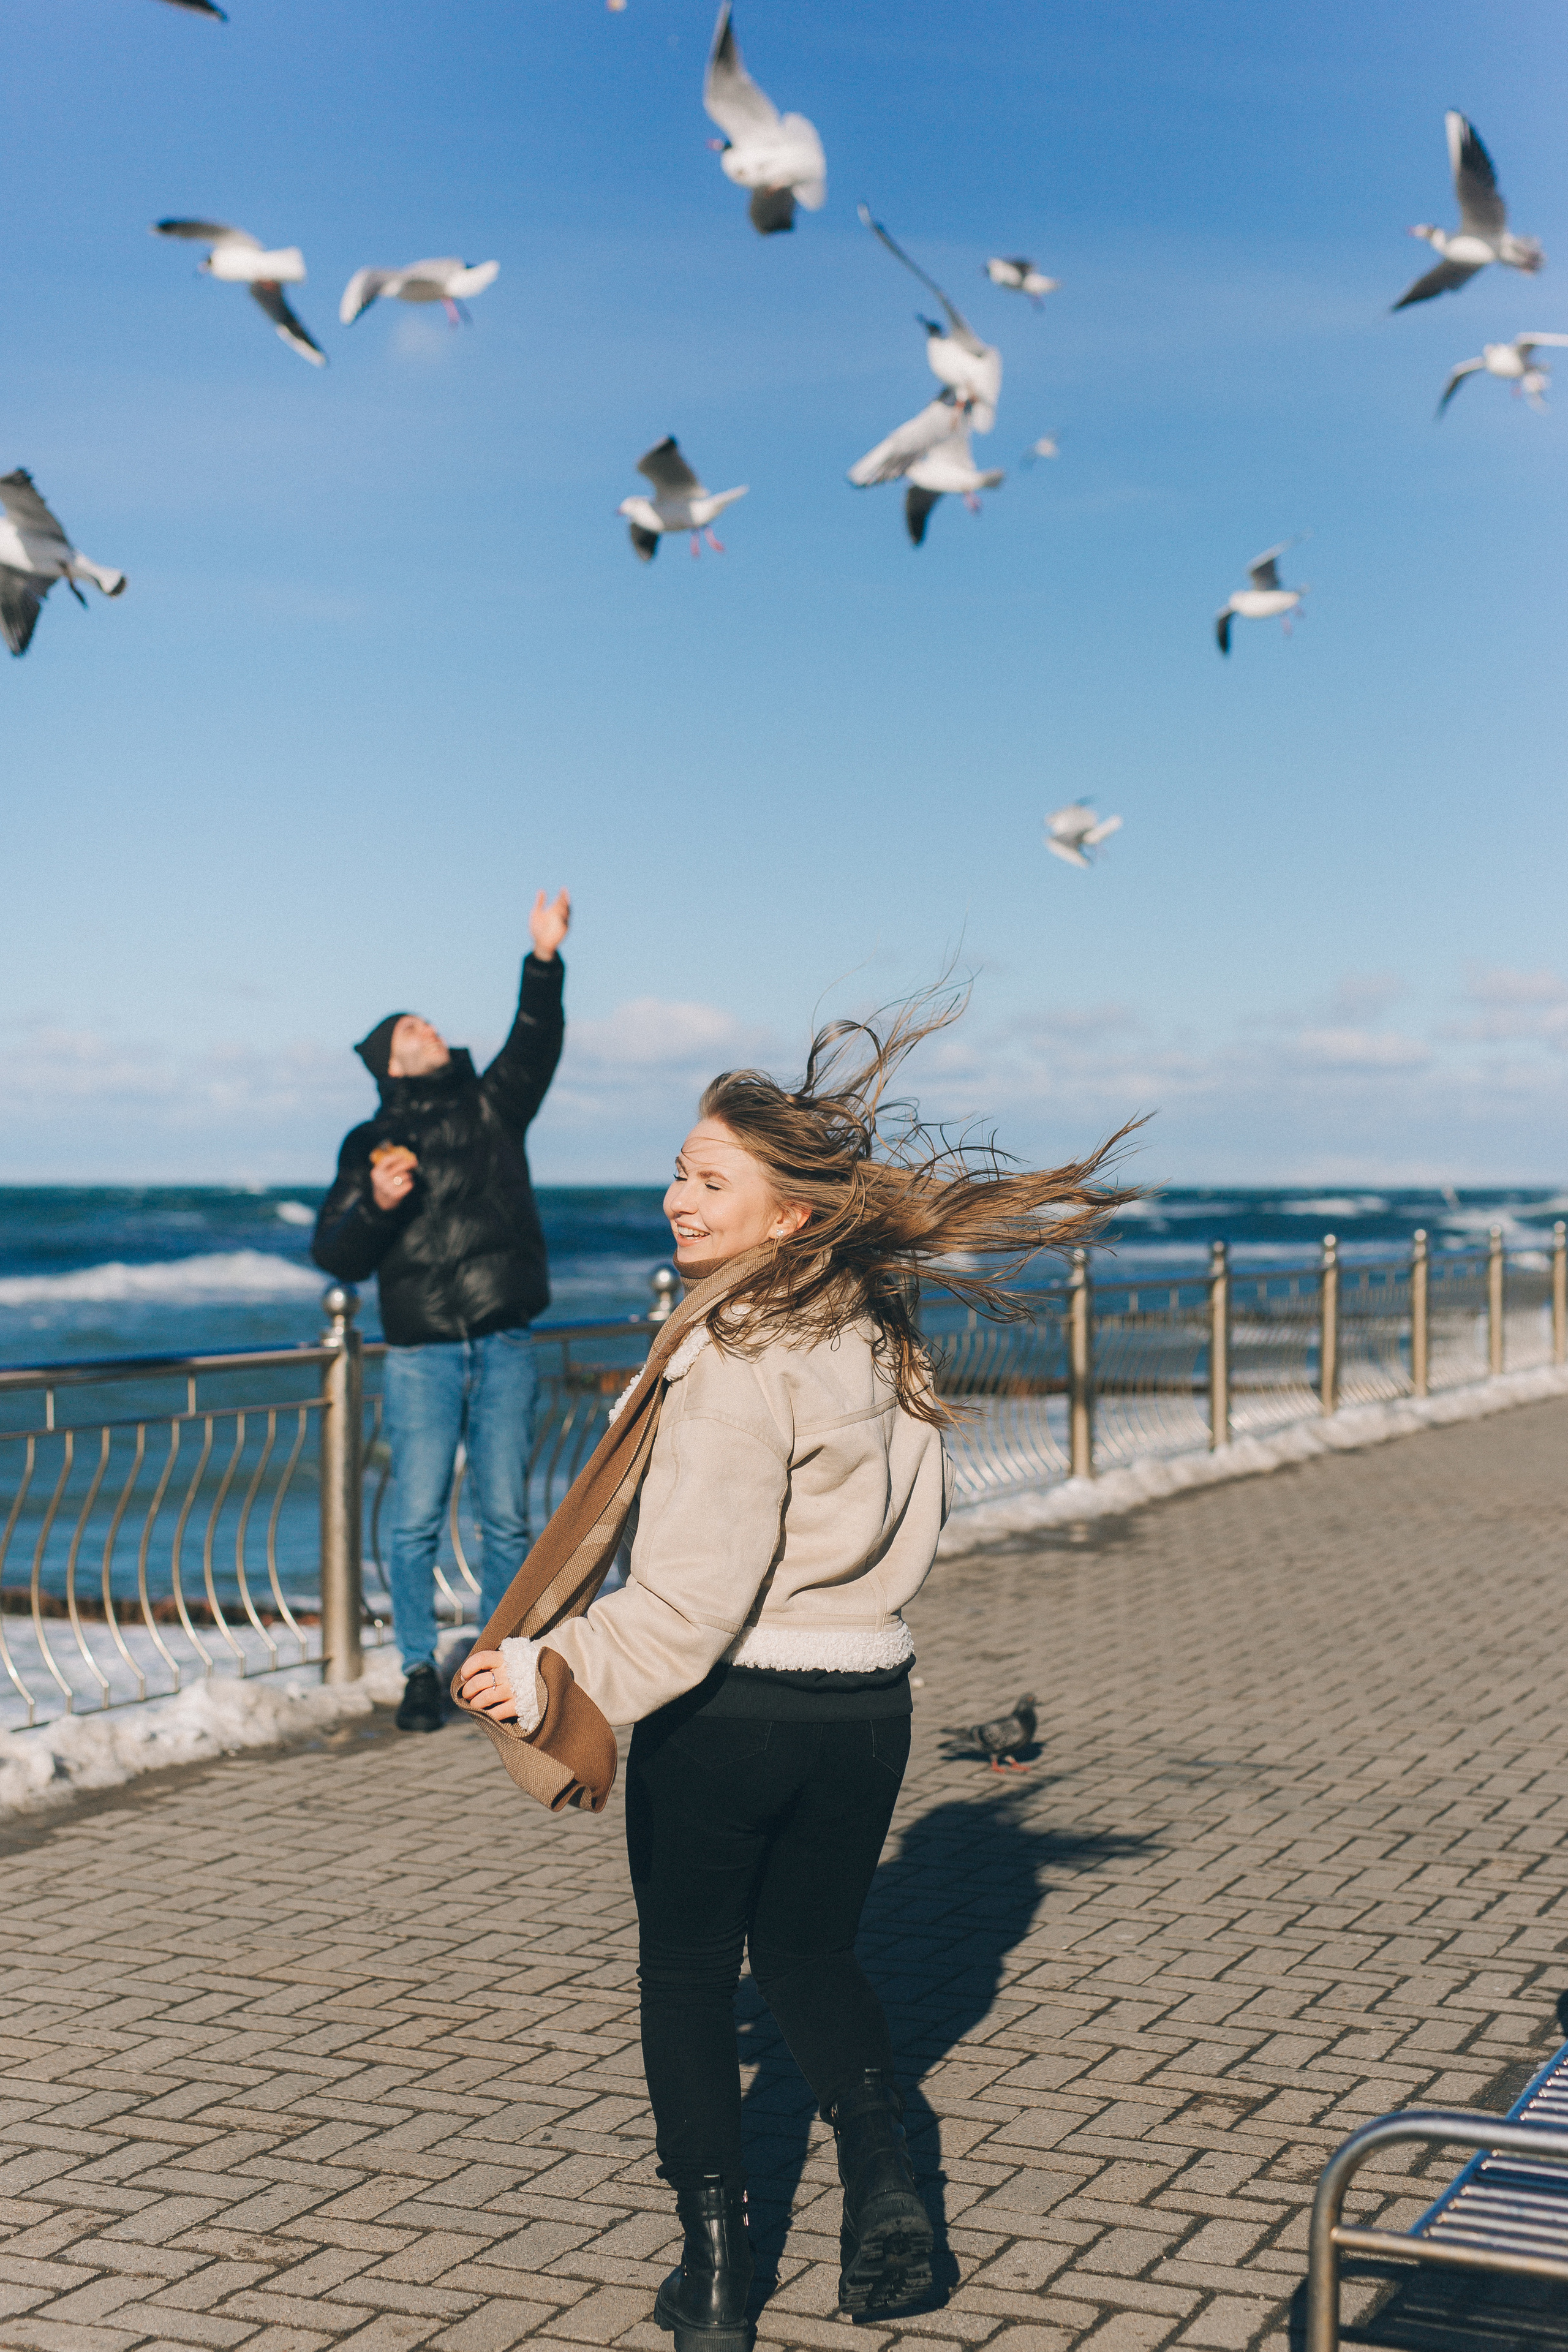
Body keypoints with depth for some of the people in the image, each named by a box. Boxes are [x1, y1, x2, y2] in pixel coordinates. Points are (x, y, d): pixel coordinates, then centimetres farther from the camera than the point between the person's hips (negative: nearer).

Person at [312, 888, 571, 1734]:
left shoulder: (492, 1108, 13)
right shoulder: (372, 1145, 8)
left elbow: (535, 1046, -4)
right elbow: (335, 1254, 3)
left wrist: (544, 962, -18)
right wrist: (378, 1205, -16)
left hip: (506, 1349, 1)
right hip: (421, 1353, -1)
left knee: (507, 1519, 5)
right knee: (416, 1522, -1)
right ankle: (420, 1672, 12)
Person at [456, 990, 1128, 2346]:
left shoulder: (739, 1354, -19)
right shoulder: (880, 1337, 5)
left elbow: (700, 1587, -24)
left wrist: (561, 1675, -22)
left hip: (729, 1711, -6)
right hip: (869, 1699, 7)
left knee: (687, 1972, 13)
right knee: (813, 1954, 25)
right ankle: (886, 2186, 11)